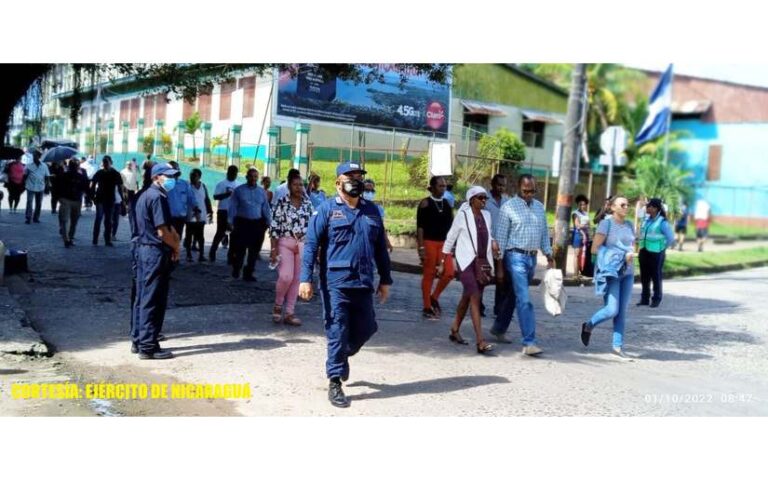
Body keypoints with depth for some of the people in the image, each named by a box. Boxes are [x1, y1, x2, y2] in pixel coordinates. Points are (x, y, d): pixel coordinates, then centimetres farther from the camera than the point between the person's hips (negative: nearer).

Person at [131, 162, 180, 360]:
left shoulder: (145, 195, 16)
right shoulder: (157, 197, -15)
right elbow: (162, 232, -20)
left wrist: (173, 236, 1)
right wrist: (176, 247, -4)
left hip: (143, 249, 10)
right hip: (156, 252, -10)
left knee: (142, 297, 15)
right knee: (153, 301, -4)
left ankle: (138, 341, 23)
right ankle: (148, 347, 1)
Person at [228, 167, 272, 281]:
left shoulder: (261, 192, 10)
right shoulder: (239, 190, 3)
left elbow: (266, 208, 10)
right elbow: (232, 207, 1)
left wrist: (269, 222, 3)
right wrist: (230, 222, -5)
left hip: (257, 224, 3)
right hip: (242, 223, -3)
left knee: (254, 251, 4)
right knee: (240, 248, -3)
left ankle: (248, 273, 15)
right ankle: (236, 269, 22)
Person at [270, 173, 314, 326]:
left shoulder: (308, 204, 7)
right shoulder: (282, 203, -4)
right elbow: (274, 227, -6)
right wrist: (274, 248, -11)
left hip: (303, 245, 4)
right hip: (285, 243, -4)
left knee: (296, 279, 5)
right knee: (286, 276, -16)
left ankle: (289, 313, 13)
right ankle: (278, 305, 10)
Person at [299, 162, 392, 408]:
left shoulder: (372, 211, 12)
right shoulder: (327, 209, -3)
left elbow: (380, 248, 16)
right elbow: (311, 245, -7)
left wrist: (385, 280, 15)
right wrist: (306, 279, -15)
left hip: (363, 284, 5)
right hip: (335, 283, -5)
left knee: (366, 328, 12)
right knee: (337, 332, -1)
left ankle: (340, 357, 40)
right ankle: (335, 382, 11)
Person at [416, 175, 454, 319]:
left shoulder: (447, 204, 11)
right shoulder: (425, 203, -4)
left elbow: (450, 225, 15)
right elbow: (420, 226, -7)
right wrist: (421, 247, -14)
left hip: (444, 243, 5)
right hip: (429, 242, -5)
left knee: (449, 272, -7)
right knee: (429, 274, 1)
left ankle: (434, 297, 15)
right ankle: (427, 308, 11)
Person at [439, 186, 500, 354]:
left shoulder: (486, 215, 10)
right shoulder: (463, 215, -6)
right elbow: (450, 238, 0)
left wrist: (493, 242, -2)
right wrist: (442, 262, 1)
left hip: (483, 261, 6)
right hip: (467, 261, -6)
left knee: (467, 298, 15)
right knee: (475, 298, -14)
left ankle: (454, 331, 30)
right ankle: (480, 341, -17)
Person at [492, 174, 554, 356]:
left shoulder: (539, 207, 12)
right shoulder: (509, 207, -6)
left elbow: (544, 233, 18)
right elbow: (501, 236, -6)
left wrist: (549, 254, 10)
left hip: (532, 257, 6)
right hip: (516, 256, -6)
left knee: (515, 296, 16)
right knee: (524, 299, -12)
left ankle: (499, 329, 32)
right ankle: (529, 342, -13)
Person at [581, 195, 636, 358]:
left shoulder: (629, 225, 12)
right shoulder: (606, 223, -6)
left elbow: (632, 246, 20)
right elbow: (595, 248, -9)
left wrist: (631, 254, -3)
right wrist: (614, 253, -8)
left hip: (627, 272, 6)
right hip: (610, 271, -6)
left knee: (622, 311, 4)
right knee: (612, 310, -12)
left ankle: (618, 345, 10)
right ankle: (588, 326, 14)